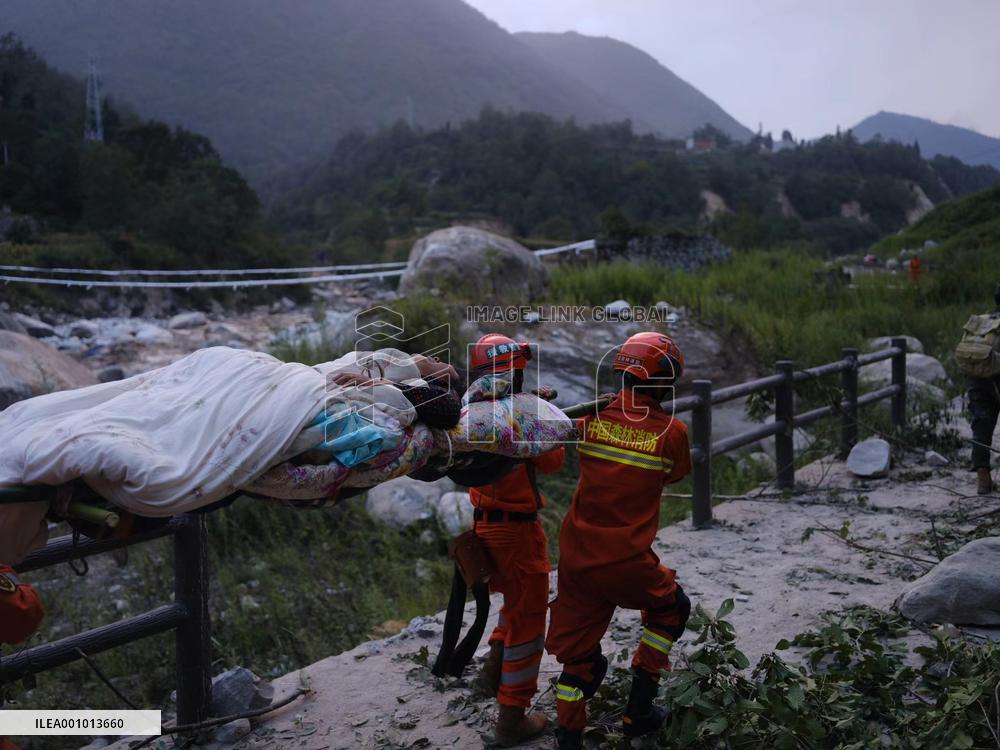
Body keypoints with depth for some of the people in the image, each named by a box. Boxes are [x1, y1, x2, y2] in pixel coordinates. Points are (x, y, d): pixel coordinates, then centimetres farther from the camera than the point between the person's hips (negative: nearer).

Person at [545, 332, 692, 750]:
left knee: (577, 651, 17)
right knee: (670, 609, 27)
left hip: (575, 555, 3)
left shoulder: (592, 418, -3)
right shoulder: (672, 432, -10)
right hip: (626, 563, -3)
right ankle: (638, 712, 29)